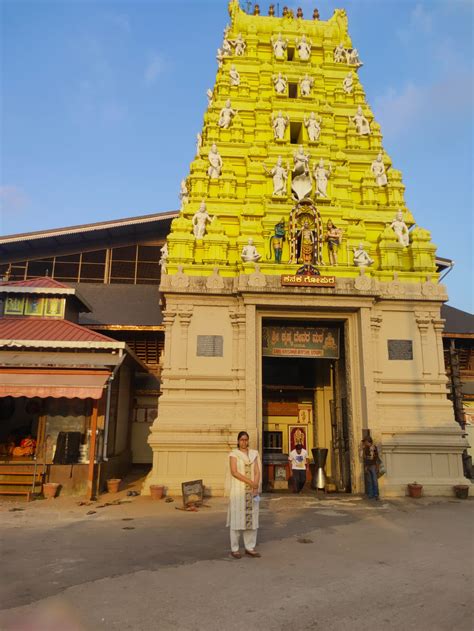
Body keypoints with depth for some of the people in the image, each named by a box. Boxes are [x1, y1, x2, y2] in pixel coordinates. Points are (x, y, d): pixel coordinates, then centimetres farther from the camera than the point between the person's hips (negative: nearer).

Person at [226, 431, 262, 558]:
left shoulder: (254, 454, 8)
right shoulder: (233, 454, -4)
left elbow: (257, 472, 3)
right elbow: (234, 472, -15)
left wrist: (255, 487, -12)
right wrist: (250, 482, -18)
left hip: (252, 491, 4)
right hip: (238, 490, -4)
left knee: (251, 518, 6)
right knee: (237, 518, -2)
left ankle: (249, 548, 16)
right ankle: (234, 549, 8)